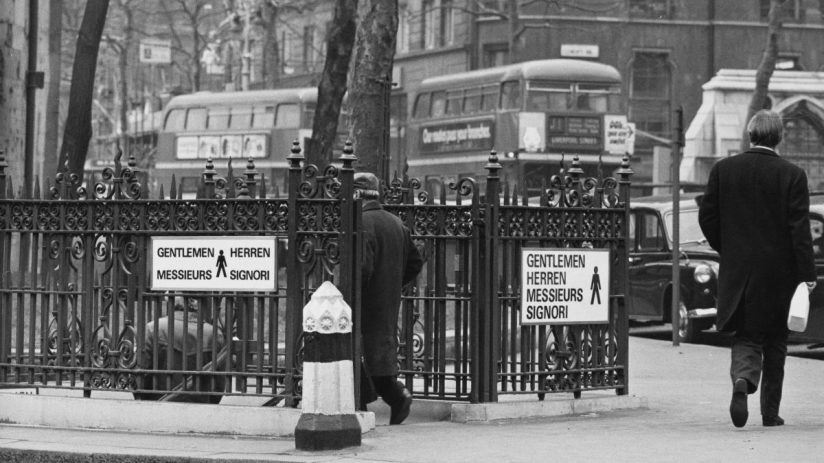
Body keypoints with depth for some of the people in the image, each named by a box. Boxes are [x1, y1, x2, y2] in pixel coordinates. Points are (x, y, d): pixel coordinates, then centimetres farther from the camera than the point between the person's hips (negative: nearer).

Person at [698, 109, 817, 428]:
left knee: (746, 335, 9)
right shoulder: (791, 175, -9)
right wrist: (806, 275, -7)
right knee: (774, 342, 11)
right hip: (778, 271, -1)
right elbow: (799, 229, -10)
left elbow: (707, 218, 1)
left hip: (736, 270, 1)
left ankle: (742, 379, -21)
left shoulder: (723, 170, -1)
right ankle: (770, 412, 15)